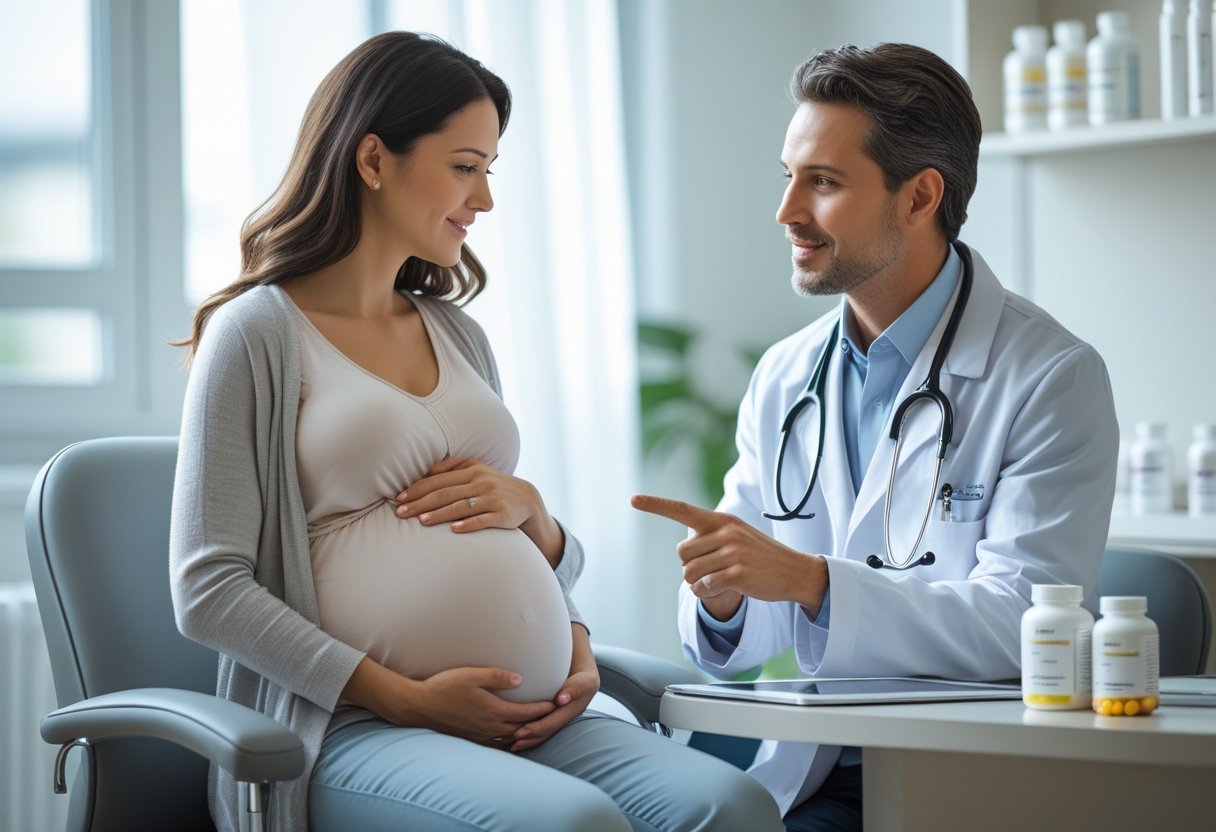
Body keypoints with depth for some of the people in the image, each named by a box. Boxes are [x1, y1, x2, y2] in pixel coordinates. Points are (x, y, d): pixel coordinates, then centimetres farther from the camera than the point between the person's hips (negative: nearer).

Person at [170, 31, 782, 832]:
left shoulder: (458, 335, 22)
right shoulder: (257, 335, 3)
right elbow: (209, 590, -6)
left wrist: (531, 509, 4)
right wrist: (405, 699, -12)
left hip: (538, 722, 6)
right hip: (359, 732, -6)